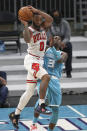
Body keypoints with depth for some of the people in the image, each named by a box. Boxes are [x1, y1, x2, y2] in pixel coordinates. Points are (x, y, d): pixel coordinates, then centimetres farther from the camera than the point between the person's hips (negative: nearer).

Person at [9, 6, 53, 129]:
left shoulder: (43, 27, 8)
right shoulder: (29, 30, -9)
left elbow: (50, 19, -13)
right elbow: (27, 39, -33)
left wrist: (37, 11, -19)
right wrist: (25, 24, -31)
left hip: (39, 61, 7)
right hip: (31, 60, -7)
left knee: (30, 91, 10)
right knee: (46, 76, -32)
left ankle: (15, 114, 19)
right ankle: (41, 105, -34)